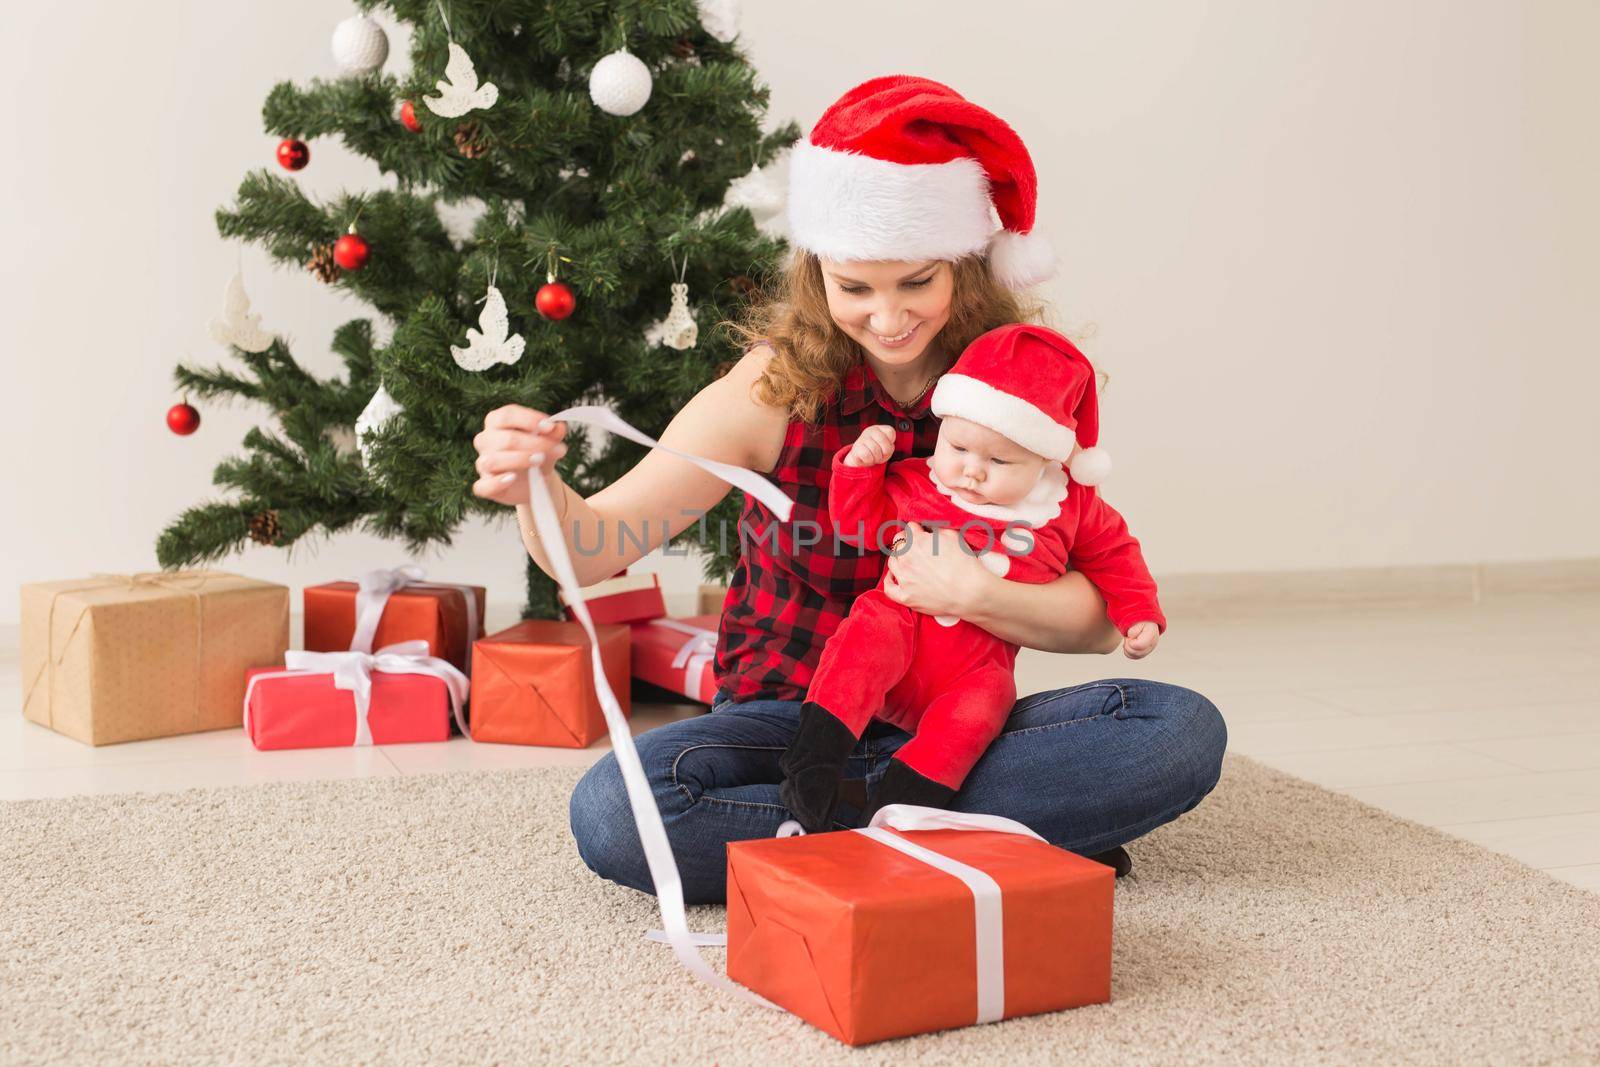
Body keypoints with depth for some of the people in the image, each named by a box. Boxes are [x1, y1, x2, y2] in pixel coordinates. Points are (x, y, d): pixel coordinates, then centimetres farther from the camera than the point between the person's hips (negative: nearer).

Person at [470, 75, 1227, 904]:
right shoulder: (776, 389, -9)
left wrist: (975, 593, -25)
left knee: (1182, 731, -23)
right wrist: (537, 489, -39)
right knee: (614, 812, -32)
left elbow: (1100, 617, -7)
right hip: (789, 721, -1)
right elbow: (595, 548, -17)